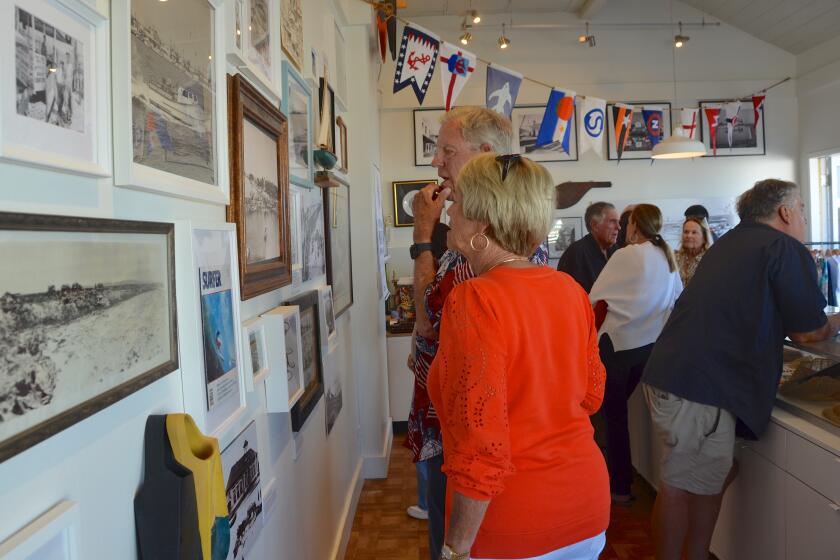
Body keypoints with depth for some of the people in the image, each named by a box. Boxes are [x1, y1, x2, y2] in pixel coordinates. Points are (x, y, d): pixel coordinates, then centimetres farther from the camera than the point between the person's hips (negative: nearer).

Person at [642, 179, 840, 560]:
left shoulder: (732, 243, 20)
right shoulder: (787, 250, -5)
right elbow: (807, 331, 2)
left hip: (672, 373, 9)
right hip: (699, 385, -9)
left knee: (716, 475, 18)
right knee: (682, 486, -1)